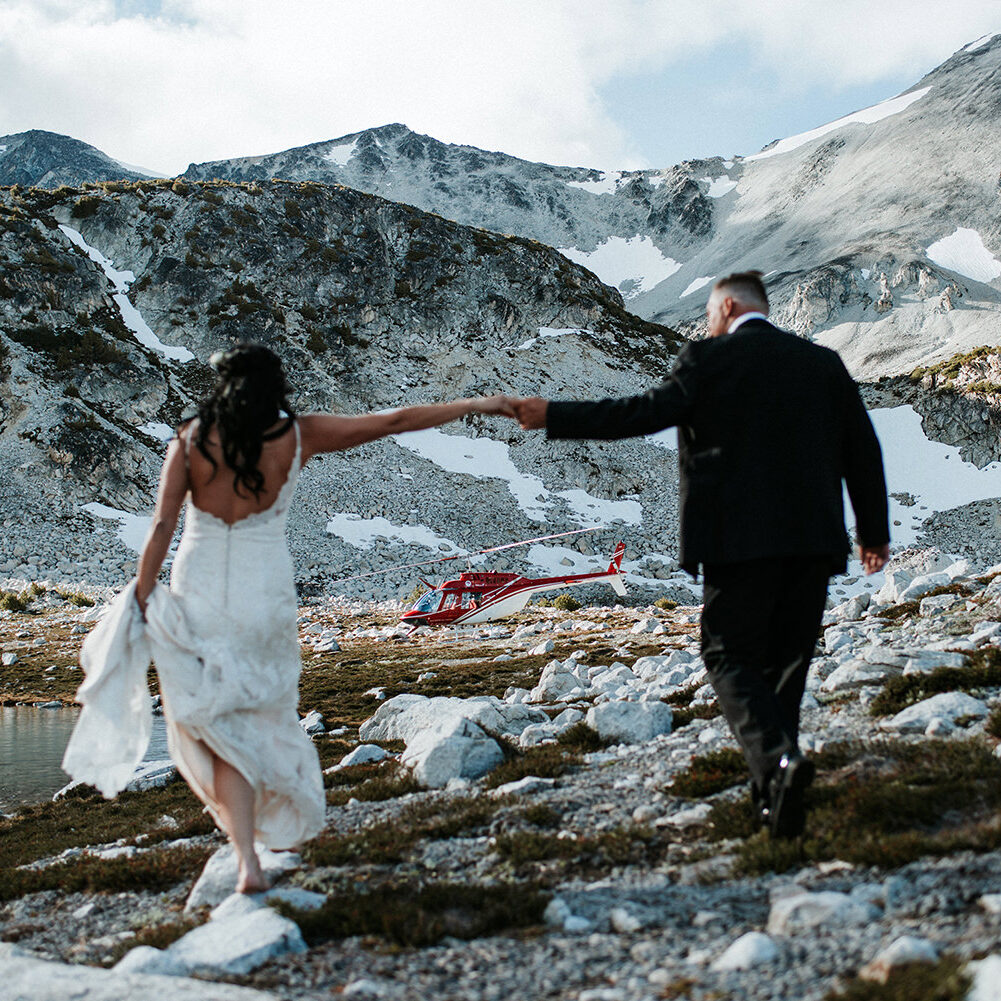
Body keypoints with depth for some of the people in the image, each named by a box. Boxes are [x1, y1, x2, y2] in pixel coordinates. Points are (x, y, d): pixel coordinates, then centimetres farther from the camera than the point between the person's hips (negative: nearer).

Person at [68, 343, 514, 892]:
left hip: (199, 596, 0)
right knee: (264, 714, 22)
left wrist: (142, 599, -2)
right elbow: (394, 420, 1)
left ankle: (248, 859, -3)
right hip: (265, 596, 1)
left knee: (223, 728, 6)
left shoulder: (190, 440, -3)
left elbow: (161, 527, -9)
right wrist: (476, 405, 8)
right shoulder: (297, 435, -3)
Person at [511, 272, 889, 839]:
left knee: (732, 657, 3)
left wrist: (554, 417, -7)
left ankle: (778, 757, -20)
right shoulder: (824, 363, 13)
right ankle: (773, 792, 17)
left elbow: (650, 411, -12)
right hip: (813, 538, 5)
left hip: (739, 537, -5)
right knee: (786, 659, 14)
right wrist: (874, 530, 24)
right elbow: (862, 447, 14)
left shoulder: (708, 359, -2)